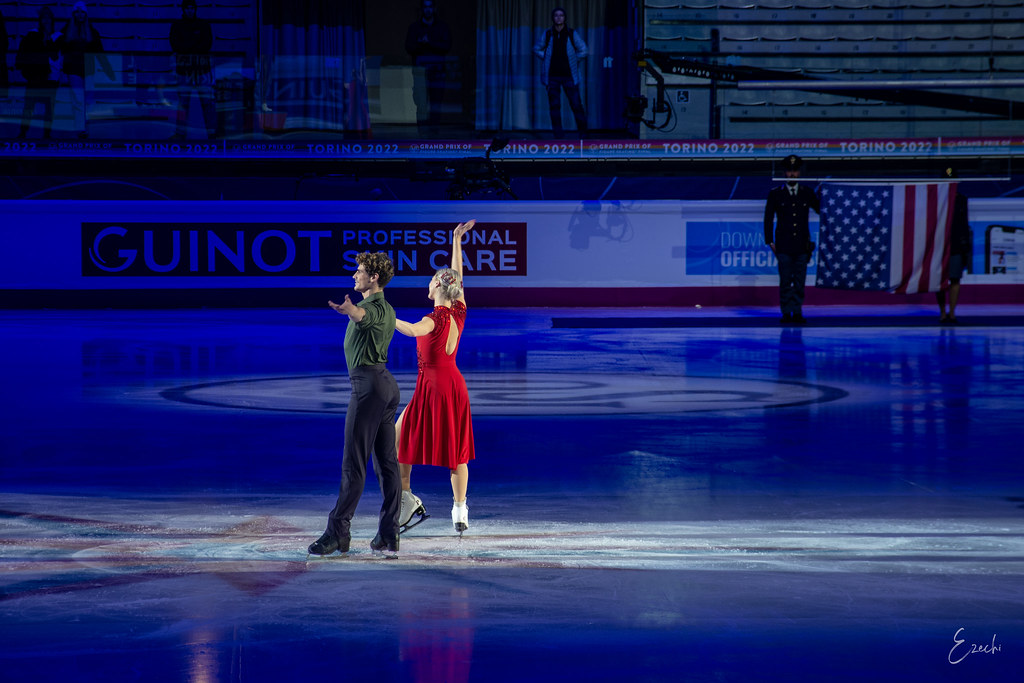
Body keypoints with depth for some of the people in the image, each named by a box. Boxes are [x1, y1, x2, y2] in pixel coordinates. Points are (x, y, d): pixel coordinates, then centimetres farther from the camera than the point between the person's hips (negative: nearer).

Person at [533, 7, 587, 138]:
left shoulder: (571, 34, 1)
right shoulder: (547, 34, 4)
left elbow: (583, 51, 8)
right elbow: (536, 49, 16)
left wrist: (573, 61, 4)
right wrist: (546, 59, 5)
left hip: (569, 75, -1)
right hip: (552, 76, 1)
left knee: (576, 104, -4)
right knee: (554, 105, 0)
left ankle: (583, 131, 9)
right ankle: (558, 135, 5)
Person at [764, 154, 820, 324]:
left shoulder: (807, 193, 8)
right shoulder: (775, 194, 4)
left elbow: (821, 210, 13)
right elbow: (768, 219, 5)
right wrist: (770, 241, -1)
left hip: (802, 246, 1)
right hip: (783, 245, -1)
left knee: (799, 281, 3)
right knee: (785, 281, -1)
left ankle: (797, 312, 9)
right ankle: (786, 313, 4)